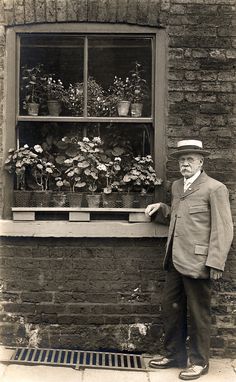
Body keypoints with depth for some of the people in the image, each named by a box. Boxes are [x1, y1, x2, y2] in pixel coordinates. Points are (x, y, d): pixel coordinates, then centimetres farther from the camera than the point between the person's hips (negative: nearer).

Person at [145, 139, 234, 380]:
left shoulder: (214, 189, -9)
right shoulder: (176, 186, 14)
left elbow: (223, 230, -11)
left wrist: (215, 264, -16)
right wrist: (161, 209, 6)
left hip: (197, 262, -7)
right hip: (175, 261, 7)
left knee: (197, 314, 6)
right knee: (170, 308, 15)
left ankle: (199, 361, 22)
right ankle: (174, 354, 31)